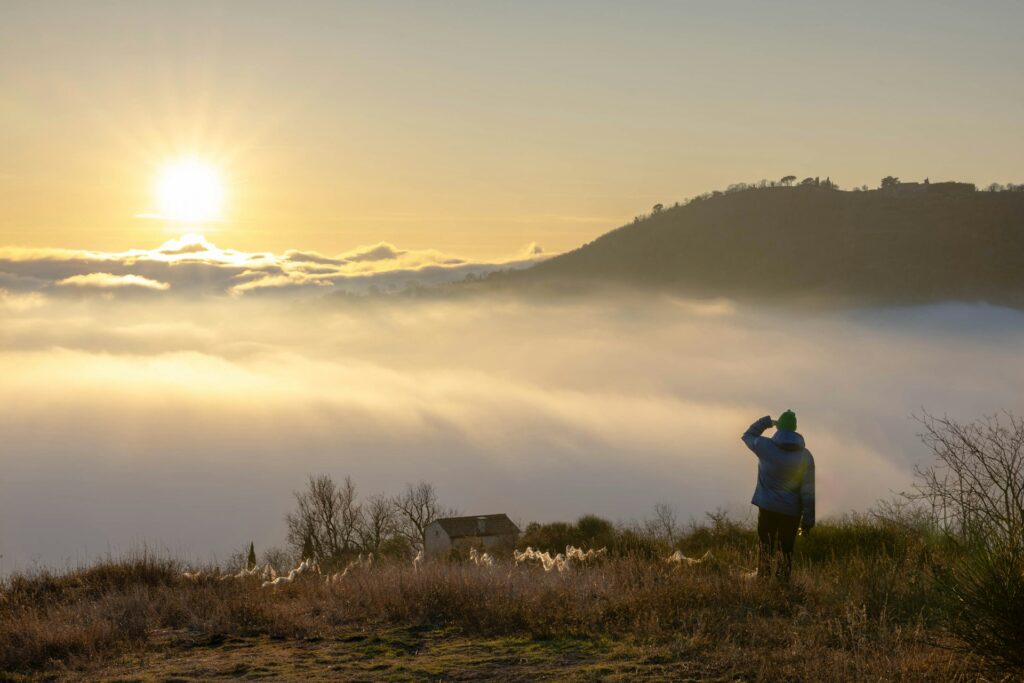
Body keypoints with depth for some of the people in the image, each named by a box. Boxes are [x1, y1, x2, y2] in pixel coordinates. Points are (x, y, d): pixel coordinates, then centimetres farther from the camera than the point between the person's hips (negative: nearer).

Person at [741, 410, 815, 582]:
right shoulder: (805, 456, -7)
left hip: (767, 508, -1)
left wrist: (767, 421, 16)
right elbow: (808, 491, -5)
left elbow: (747, 436, 12)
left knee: (765, 547, 11)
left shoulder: (766, 447, -11)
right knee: (786, 549, 9)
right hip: (792, 510, 1)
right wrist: (808, 520, 0)